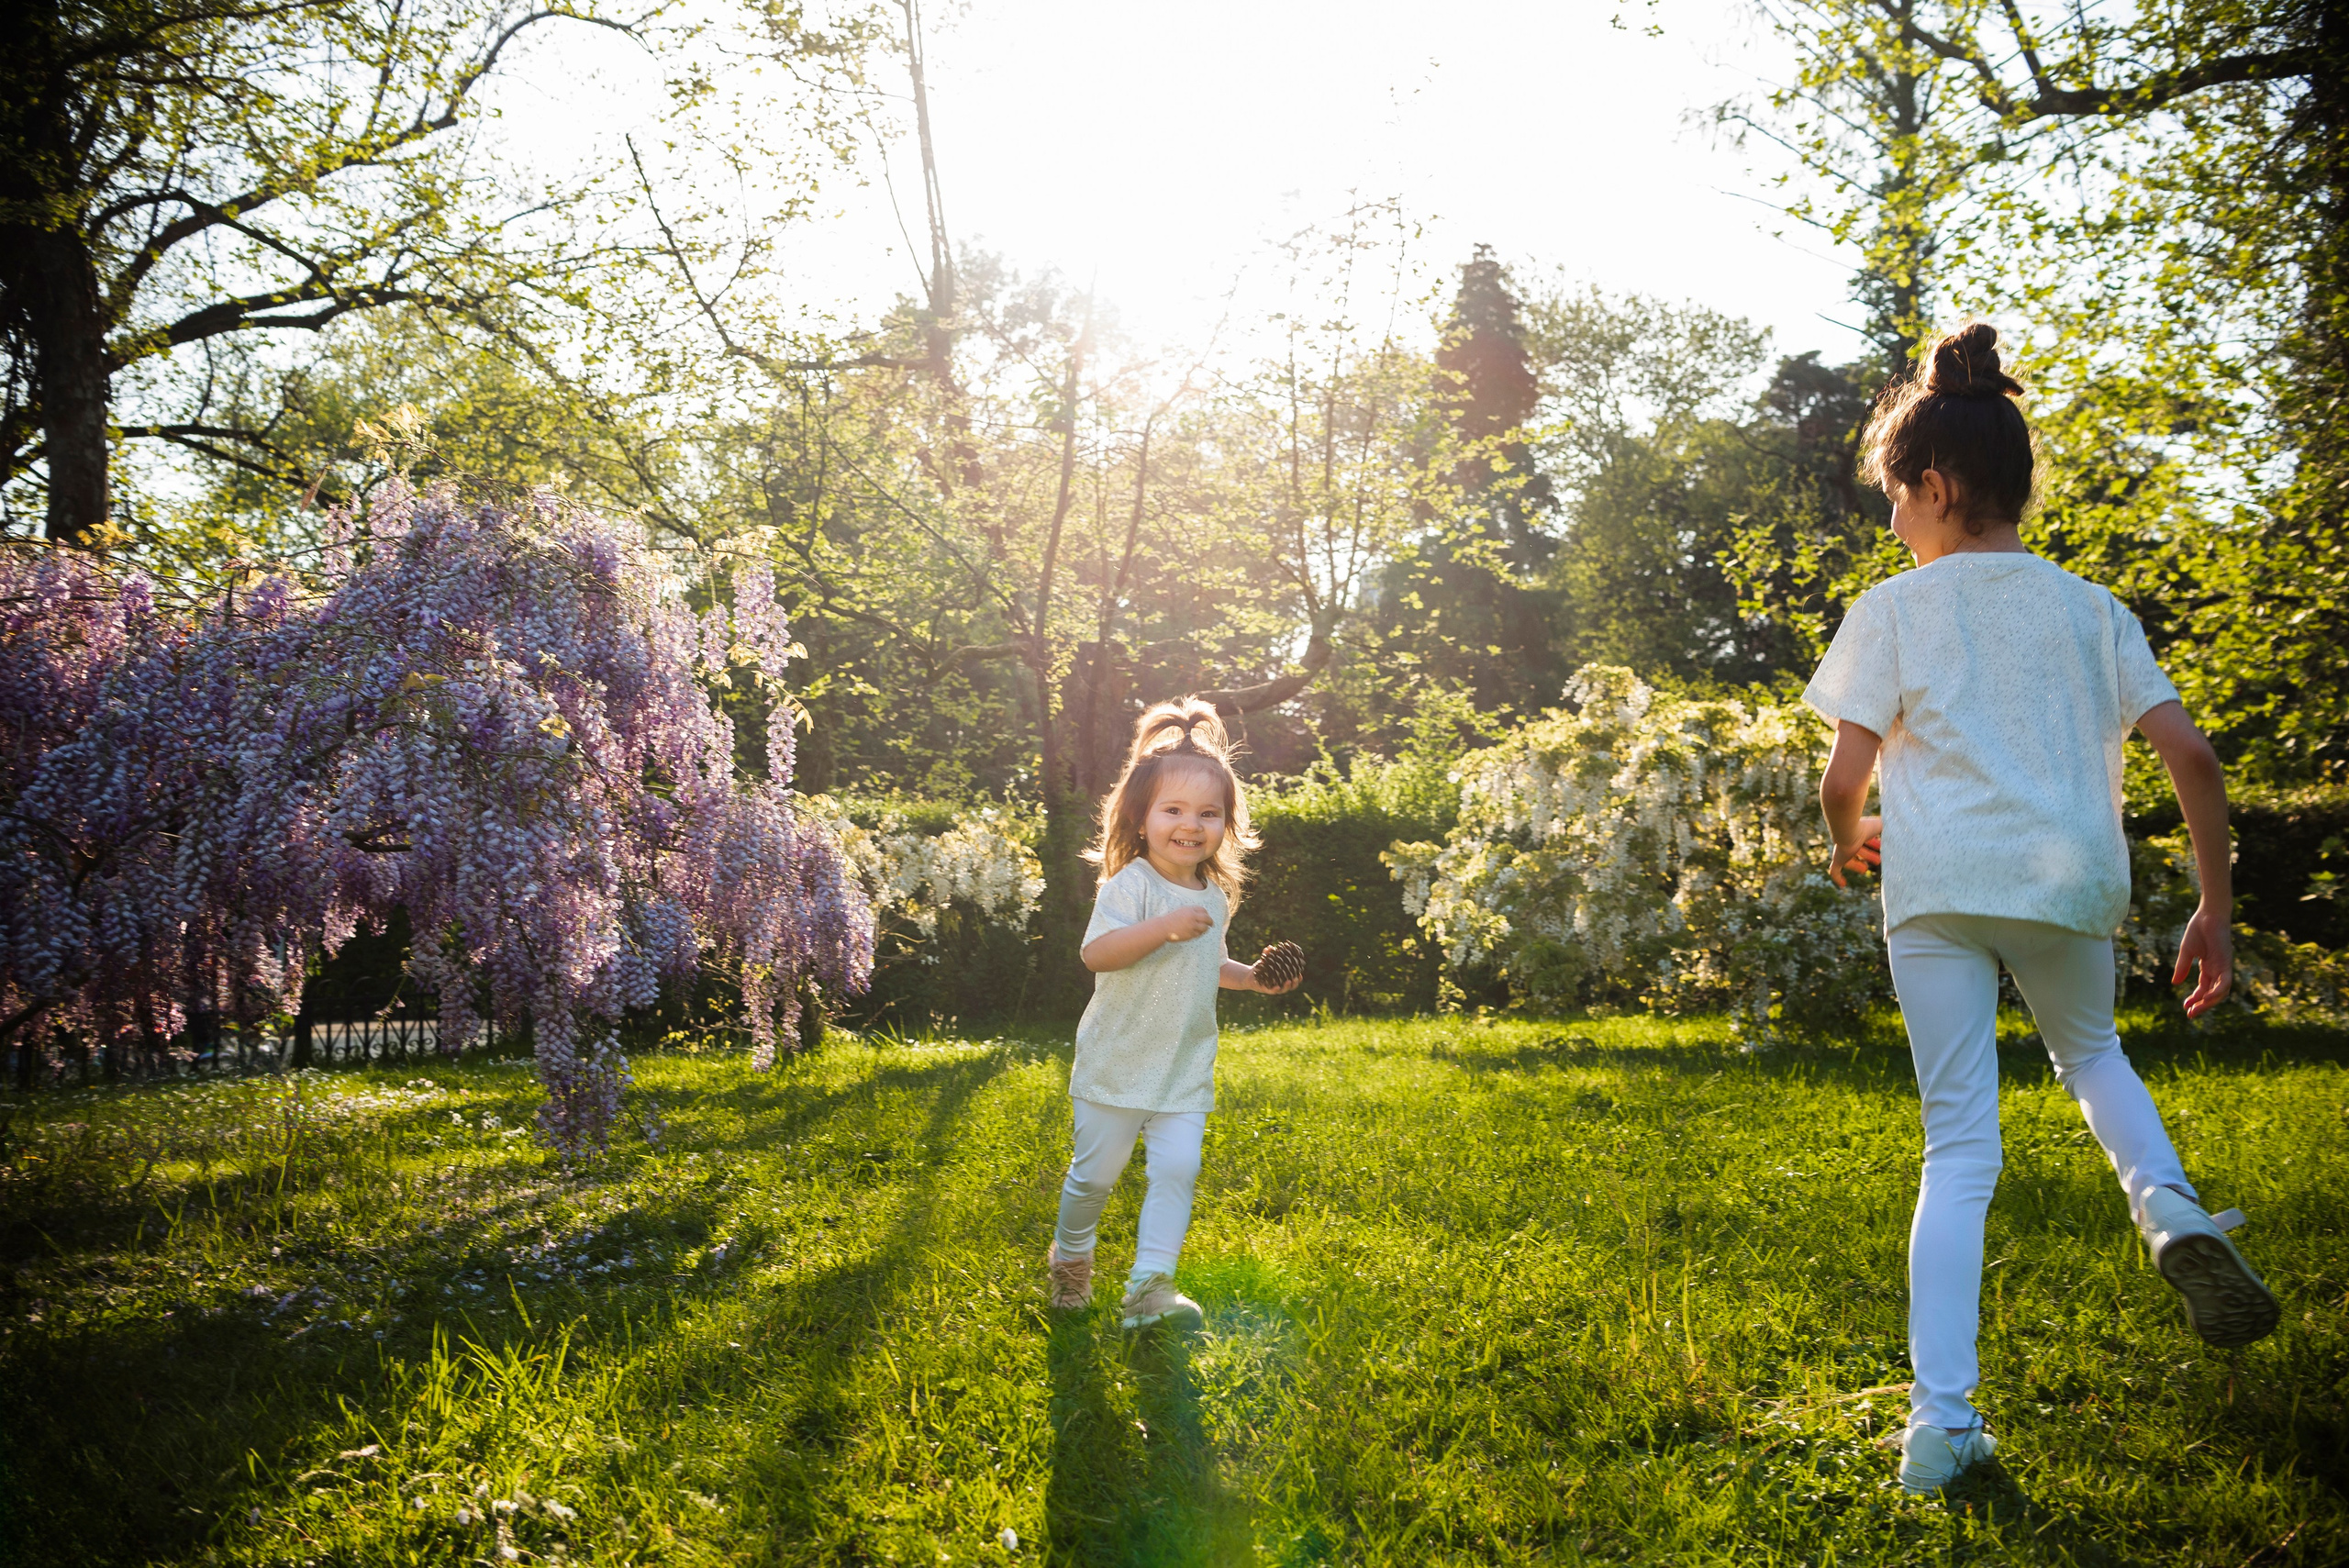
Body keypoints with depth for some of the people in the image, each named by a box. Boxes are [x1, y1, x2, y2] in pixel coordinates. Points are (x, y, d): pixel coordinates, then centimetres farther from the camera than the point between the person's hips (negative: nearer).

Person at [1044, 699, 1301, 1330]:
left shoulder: (1214, 896, 8)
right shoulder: (1130, 885, -17)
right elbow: (1097, 953, -31)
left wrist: (1252, 977, 10)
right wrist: (1166, 926, -39)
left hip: (1186, 1068, 5)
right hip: (1116, 1063, -5)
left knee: (1176, 1169, -8)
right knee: (1095, 1171, 7)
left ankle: (1149, 1286, -4)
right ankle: (1070, 1255, 33)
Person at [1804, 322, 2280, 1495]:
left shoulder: (1892, 610, 4)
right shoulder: (2091, 609, 12)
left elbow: (1844, 780, -2)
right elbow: (2191, 756, 5)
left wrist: (1848, 847, 21)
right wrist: (2217, 911, 11)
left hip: (1937, 886, -2)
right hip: (2073, 878, 2)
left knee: (1959, 1150, 2)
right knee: (2090, 1053, 31)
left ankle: (1941, 1423, -3)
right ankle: (2171, 1210, 1)